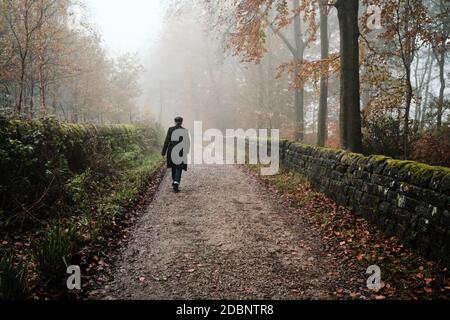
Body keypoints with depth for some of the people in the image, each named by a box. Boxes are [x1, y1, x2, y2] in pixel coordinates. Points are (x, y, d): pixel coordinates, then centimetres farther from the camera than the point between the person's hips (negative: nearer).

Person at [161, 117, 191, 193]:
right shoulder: (185, 131, -2)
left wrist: (164, 152, 2)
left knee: (174, 166, 23)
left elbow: (167, 141, -4)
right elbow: (187, 142, 5)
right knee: (179, 168, 1)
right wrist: (186, 151, 23)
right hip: (181, 152, -2)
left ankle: (174, 182, 36)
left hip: (172, 151, 2)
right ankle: (176, 184, -18)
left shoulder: (171, 129, -3)